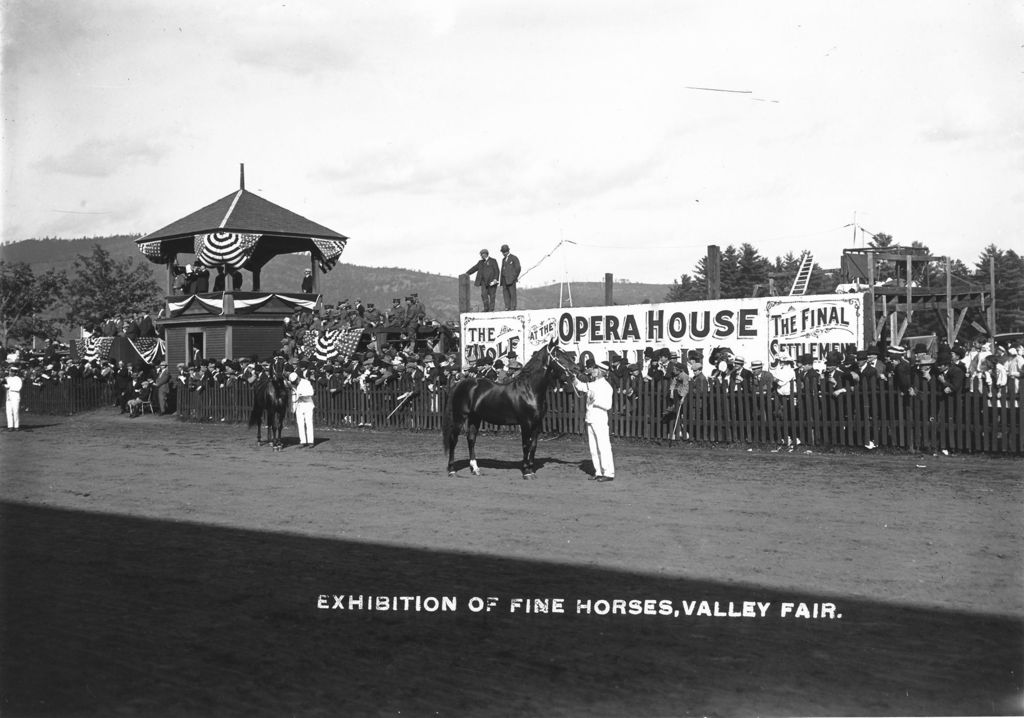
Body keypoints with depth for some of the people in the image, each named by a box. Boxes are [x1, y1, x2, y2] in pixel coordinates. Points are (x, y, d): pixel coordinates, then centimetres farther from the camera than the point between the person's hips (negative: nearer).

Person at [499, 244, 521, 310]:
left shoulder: (514, 258, 1)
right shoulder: (503, 259, 22)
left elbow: (518, 268, -4)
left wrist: (515, 277, -9)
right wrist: (500, 280, 13)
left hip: (511, 279, -7)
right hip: (504, 279, 7)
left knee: (512, 293, -10)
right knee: (505, 293, -1)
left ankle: (513, 307, -13)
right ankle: (507, 308, -3)